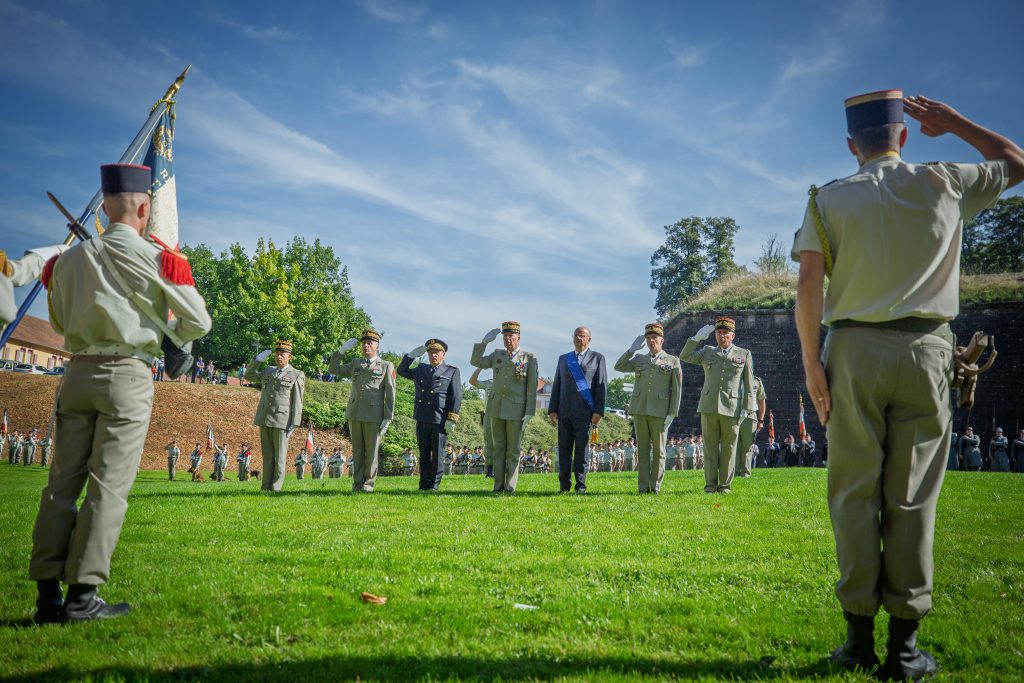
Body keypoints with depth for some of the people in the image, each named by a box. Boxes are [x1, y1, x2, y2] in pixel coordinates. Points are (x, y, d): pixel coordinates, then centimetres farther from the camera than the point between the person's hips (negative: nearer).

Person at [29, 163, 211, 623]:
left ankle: (47, 595, 9)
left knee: (62, 482, 7)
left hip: (78, 373, 5)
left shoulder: (70, 259, 10)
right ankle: (82, 595, -2)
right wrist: (167, 334, 20)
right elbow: (198, 323, -1)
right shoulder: (157, 259, -5)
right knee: (108, 486, -2)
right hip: (128, 375, -5)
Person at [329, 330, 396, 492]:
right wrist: (342, 350, 6)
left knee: (371, 451, 0)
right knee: (357, 451, 7)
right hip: (354, 414, 4)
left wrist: (388, 418, -7)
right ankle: (357, 483, 12)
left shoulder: (386, 366, 3)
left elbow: (390, 394, 0)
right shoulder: (355, 364, 15)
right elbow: (334, 369, 18)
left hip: (374, 416, -4)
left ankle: (368, 483, 8)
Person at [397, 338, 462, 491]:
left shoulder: (452, 372, 4)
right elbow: (402, 371, 25)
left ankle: (434, 485, 5)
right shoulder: (421, 370, 18)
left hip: (440, 420, -4)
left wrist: (452, 419, -10)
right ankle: (423, 485, 13)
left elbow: (456, 397, -2)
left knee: (437, 454, -1)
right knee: (424, 454, 8)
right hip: (422, 420, 4)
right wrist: (412, 354, 12)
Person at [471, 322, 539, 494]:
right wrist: (484, 341, -5)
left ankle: (510, 487, 3)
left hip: (516, 411, -4)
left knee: (513, 451, 0)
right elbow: (475, 361, 5)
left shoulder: (529, 358, -1)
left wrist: (529, 413, -8)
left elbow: (532, 387, -3)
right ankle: (498, 486, 9)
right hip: (496, 409, 4)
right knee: (498, 449, 6)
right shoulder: (497, 355, 12)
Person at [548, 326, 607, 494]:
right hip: (564, 412, 3)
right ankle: (564, 485, 8)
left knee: (582, 449, -2)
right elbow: (556, 385, 15)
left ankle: (581, 485, 5)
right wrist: (552, 409, 6)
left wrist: (598, 411, -8)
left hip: (584, 413, -3)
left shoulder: (597, 359, 7)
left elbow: (602, 386, 0)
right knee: (564, 450, 3)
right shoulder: (563, 359, 17)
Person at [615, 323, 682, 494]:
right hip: (640, 410, 3)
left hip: (659, 412, -3)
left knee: (658, 451, 1)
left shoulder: (673, 361, 5)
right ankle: (643, 487, 6)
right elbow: (619, 367, 3)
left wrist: (672, 414, -8)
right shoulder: (639, 359, 15)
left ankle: (655, 487, 7)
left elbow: (676, 390, 0)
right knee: (642, 450, 4)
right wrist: (632, 349, -2)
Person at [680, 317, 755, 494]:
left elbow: (749, 384, 6)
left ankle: (725, 485, 8)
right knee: (710, 447, 2)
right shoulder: (708, 352, 14)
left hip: (731, 409, -1)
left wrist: (746, 408, -2)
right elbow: (685, 356, 6)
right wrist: (697, 337, -3)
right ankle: (710, 485, 6)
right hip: (709, 407, 2)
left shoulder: (744, 355, 8)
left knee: (728, 448, 1)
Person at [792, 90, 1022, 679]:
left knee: (855, 495, 5)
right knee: (911, 499, 3)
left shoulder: (830, 199, 5)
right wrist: (952, 122, 27)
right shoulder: (944, 183, 6)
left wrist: (812, 363, -1)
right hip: (926, 351, 0)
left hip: (853, 352, 0)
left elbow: (808, 286, -6)